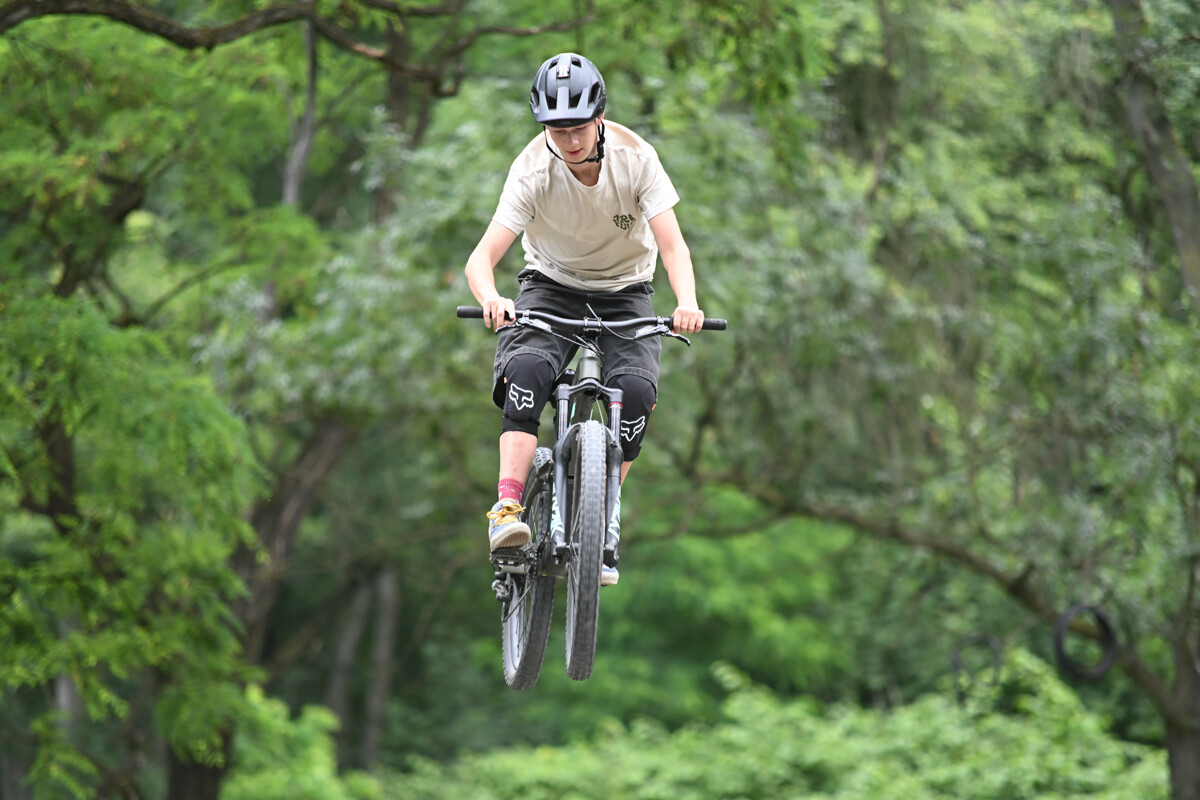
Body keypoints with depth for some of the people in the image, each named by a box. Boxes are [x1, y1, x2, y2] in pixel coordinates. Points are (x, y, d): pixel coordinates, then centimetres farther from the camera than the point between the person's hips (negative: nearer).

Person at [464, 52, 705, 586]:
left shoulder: (635, 158, -21)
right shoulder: (533, 172, -23)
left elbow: (672, 244, -26)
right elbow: (482, 258, -30)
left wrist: (687, 303, -46)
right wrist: (491, 298, -54)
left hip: (623, 291, 1)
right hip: (551, 287, -1)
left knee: (636, 389, -25)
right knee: (528, 368, -32)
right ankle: (508, 507, -36)